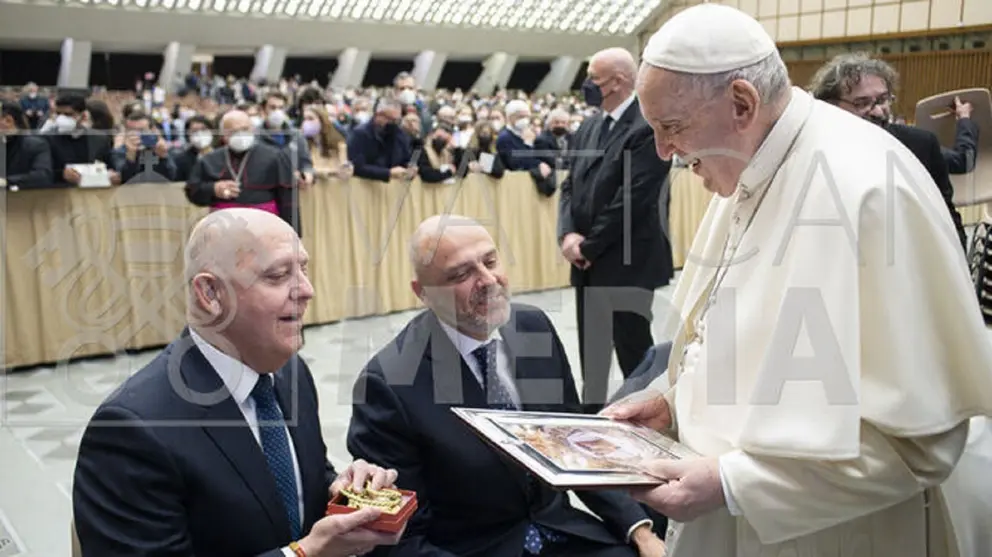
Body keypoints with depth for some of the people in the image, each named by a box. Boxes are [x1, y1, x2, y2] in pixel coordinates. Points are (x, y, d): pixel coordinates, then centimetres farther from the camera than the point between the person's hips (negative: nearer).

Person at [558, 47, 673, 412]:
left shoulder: (647, 127, -14)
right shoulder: (588, 128, 13)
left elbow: (632, 198, -20)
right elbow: (570, 187, 11)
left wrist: (589, 246, -13)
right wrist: (568, 235, -7)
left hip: (627, 263, -8)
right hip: (588, 263, 8)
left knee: (634, 353, 3)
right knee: (591, 353, 17)